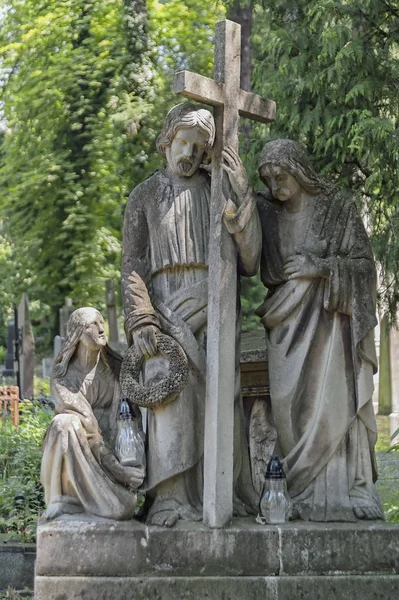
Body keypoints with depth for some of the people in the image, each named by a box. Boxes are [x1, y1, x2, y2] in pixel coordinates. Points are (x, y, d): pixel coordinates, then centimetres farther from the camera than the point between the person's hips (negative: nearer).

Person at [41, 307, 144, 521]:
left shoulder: (116, 368, 3)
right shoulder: (62, 377, -7)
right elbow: (86, 425, -17)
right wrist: (114, 466, -26)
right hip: (72, 454, -3)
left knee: (122, 508, -26)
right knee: (65, 423, -36)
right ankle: (61, 500, -21)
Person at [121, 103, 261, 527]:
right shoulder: (145, 196, 12)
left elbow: (248, 264, 12)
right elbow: (132, 264, 4)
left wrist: (244, 229, -11)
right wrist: (140, 321, -11)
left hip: (216, 304, 3)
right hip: (167, 304, -2)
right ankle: (171, 498, -24)